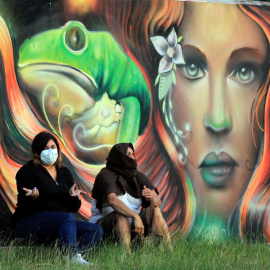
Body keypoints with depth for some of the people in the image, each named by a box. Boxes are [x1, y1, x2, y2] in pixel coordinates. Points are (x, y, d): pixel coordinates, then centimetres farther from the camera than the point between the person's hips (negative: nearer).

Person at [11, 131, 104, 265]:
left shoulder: (64, 172, 17)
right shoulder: (28, 171, 0)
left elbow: (74, 208, 13)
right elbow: (24, 206, -8)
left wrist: (73, 196, -10)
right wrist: (33, 197, -31)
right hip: (28, 224, -7)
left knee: (97, 230, -15)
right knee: (67, 218, -35)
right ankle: (74, 257, -53)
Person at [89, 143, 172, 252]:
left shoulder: (138, 177, 8)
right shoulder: (106, 175, -10)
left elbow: (158, 201, -3)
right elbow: (112, 200, -29)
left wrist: (152, 197, -28)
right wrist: (135, 216, -42)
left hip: (130, 225, 6)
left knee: (154, 209, -16)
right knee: (122, 214, -35)